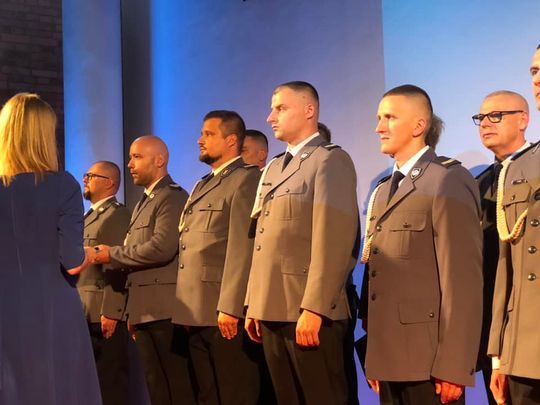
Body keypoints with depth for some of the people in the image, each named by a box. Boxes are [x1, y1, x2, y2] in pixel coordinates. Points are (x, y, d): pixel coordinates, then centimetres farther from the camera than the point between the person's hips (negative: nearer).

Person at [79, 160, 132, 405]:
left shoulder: (118, 215, -7)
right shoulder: (89, 217, 22)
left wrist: (110, 312, -21)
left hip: (104, 313, -9)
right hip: (85, 313, 9)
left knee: (110, 382, -5)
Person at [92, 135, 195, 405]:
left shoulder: (172, 197, -8)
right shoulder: (143, 203, 22)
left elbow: (161, 248, -20)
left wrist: (112, 255, -9)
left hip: (165, 311, -9)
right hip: (144, 311, 9)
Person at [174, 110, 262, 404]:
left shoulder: (246, 179, -7)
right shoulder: (202, 185, 22)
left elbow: (242, 248, -16)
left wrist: (229, 307, -21)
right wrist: (186, 310, 13)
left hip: (225, 313, -9)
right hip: (197, 312, 9)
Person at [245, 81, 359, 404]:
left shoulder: (331, 160, -6)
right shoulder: (274, 168, 20)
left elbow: (333, 242, -16)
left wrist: (313, 308, -22)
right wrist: (254, 305, 13)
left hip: (310, 312, -8)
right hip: (272, 311, 8)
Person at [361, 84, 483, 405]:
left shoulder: (448, 181, -8)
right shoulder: (384, 191, 18)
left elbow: (463, 282, -15)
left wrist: (453, 368, -18)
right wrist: (376, 361, 11)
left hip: (429, 362, -7)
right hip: (389, 359, 7)